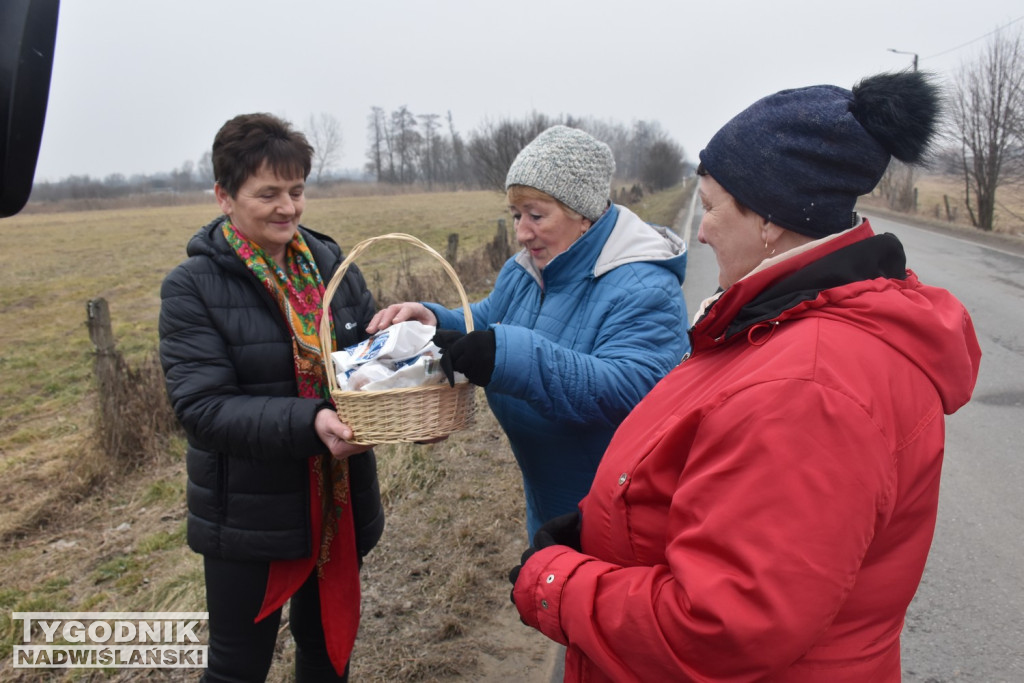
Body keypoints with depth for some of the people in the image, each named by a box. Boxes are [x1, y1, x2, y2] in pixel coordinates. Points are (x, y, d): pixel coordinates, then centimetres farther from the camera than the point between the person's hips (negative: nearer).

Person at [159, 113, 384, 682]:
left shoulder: (332, 265, 0)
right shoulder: (193, 288, -12)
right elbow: (203, 407, -20)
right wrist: (308, 423, -35)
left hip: (339, 506, 4)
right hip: (249, 522, -4)